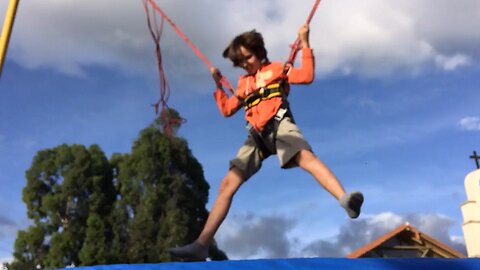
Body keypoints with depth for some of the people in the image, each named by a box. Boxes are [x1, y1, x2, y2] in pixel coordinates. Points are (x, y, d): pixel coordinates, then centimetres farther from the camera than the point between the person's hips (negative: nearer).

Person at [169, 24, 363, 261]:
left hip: (279, 124, -4)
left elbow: (307, 76, 1)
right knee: (227, 184, -7)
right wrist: (218, 85, 27)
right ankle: (201, 245, -9)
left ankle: (345, 200, -56)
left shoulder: (277, 69, 16)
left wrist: (305, 43, -2)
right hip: (257, 135, 5)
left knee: (305, 156, -37)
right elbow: (227, 110, 33)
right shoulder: (243, 83, 29)